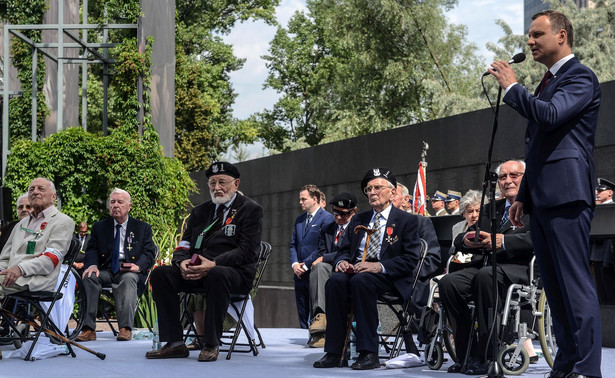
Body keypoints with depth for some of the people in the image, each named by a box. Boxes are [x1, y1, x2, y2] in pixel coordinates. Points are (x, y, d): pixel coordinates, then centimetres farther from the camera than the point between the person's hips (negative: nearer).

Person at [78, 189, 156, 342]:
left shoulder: (143, 228, 14)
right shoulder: (99, 227, 19)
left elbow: (149, 252, 4)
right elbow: (91, 250, 10)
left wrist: (138, 266, -18)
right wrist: (92, 265, -14)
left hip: (130, 271, -2)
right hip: (106, 271, 2)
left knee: (128, 278, -38)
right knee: (89, 276, -30)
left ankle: (125, 328, -46)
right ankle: (89, 328, -36)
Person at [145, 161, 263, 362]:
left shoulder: (251, 210, 3)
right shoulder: (199, 212, 21)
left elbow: (247, 251, -9)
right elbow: (184, 245, 17)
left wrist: (213, 264, -22)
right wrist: (182, 262, -9)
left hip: (236, 273, -6)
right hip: (196, 272, 6)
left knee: (217, 275, -40)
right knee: (160, 273, -18)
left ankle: (211, 345, -30)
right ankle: (175, 344, -20)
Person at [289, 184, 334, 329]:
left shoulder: (327, 218, -6)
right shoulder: (299, 219, 18)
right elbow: (293, 244, 18)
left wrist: (306, 265, -12)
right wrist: (294, 264, 0)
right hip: (300, 274, 7)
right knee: (303, 315, 8)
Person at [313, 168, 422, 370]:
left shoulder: (407, 220, 6)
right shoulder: (359, 220, 24)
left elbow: (411, 258, -6)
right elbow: (344, 250, 21)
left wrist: (380, 266, -21)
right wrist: (342, 262, -6)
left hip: (389, 277, -5)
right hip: (356, 270, 5)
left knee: (361, 281, -37)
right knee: (336, 281, -30)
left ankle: (369, 353, -34)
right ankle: (334, 352, -29)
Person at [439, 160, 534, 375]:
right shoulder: (491, 208, 28)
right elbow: (459, 241, 20)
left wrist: (502, 241, -23)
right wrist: (466, 240, -5)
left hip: (518, 267, -6)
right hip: (484, 264, 6)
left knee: (486, 275, -38)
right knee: (448, 282, -23)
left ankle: (484, 356, -32)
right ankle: (465, 355, -16)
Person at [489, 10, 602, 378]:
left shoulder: (581, 77, -5)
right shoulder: (548, 81, 23)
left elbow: (550, 115, -23)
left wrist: (512, 87, -10)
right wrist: (524, 196, 23)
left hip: (566, 195, -10)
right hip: (542, 197, 10)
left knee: (576, 283, -11)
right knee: (555, 287, 10)